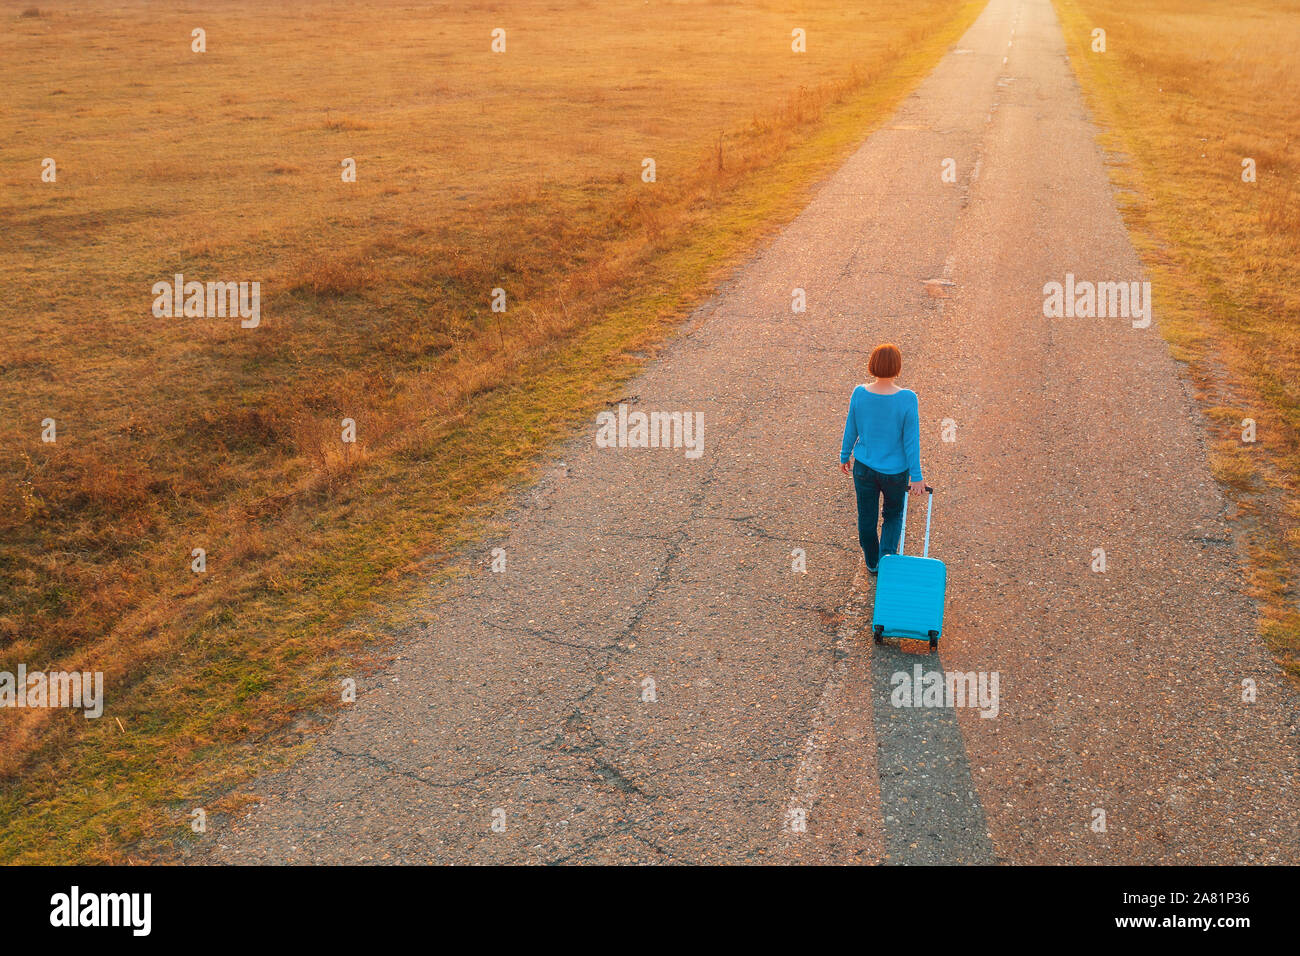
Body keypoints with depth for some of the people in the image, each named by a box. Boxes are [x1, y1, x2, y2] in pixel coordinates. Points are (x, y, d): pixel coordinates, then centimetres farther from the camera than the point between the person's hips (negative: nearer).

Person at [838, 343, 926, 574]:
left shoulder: (859, 394, -15)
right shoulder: (907, 399, -22)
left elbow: (851, 430, -2)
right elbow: (911, 440, -15)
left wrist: (845, 456, 15)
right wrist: (916, 476, -6)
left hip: (864, 466, 2)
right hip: (895, 470, -2)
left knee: (866, 516, 21)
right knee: (894, 514, 25)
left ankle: (872, 563, 39)